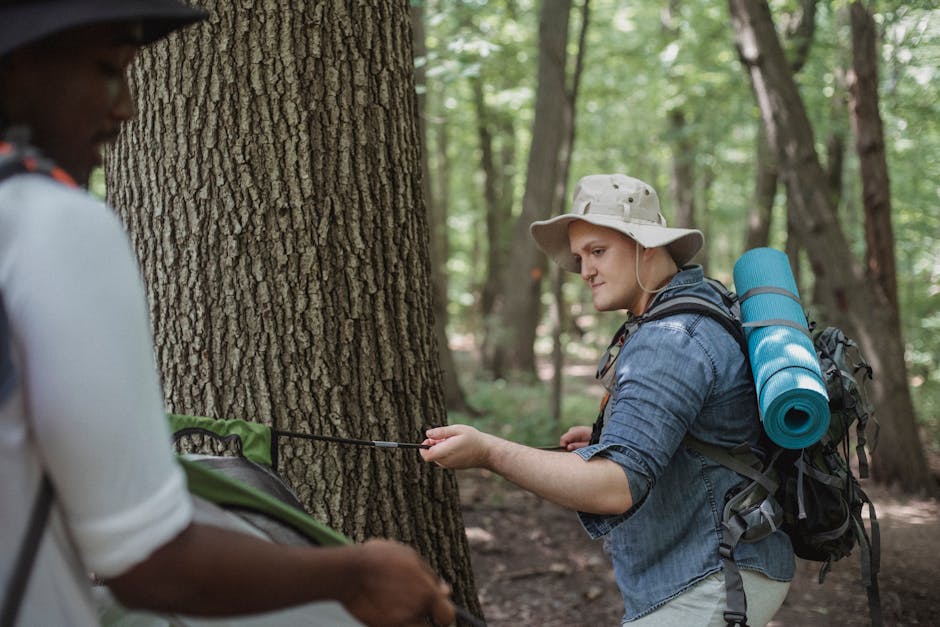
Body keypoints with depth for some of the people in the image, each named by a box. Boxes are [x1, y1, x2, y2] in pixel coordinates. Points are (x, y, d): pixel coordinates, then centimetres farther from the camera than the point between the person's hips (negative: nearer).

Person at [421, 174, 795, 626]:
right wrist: (607, 442, 10)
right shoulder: (704, 312, 13)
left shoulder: (671, 340, -21)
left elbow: (617, 487, -30)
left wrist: (489, 452, -30)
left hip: (710, 588, -11)